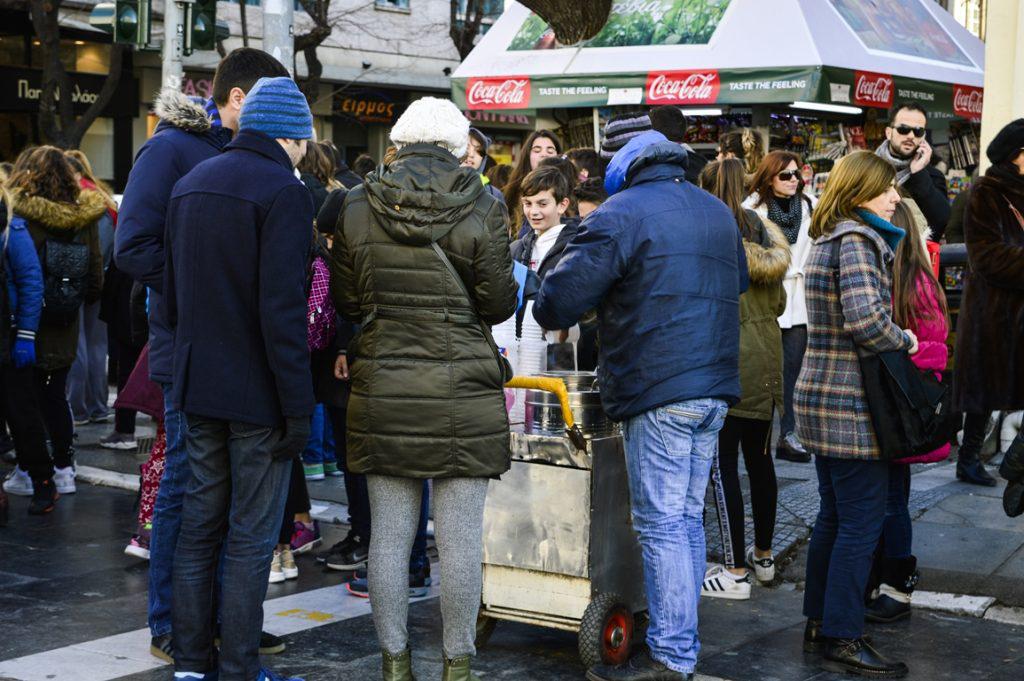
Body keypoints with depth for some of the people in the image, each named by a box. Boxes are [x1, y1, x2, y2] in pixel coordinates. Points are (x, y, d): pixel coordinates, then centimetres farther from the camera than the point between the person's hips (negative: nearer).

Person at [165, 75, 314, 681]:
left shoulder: (190, 184, 12)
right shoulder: (283, 191, -13)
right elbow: (282, 307, -20)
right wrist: (298, 404, -16)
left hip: (199, 383, 7)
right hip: (258, 391, -7)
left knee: (200, 523, 13)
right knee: (251, 536, 0)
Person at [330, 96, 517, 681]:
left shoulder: (358, 209, 0)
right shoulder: (482, 211, -8)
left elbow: (346, 301, 6)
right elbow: (498, 304, -4)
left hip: (383, 392, 3)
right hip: (465, 397, -2)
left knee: (389, 536, 10)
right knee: (461, 541, 6)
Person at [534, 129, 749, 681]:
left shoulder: (623, 211, -7)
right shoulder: (718, 212, 18)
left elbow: (565, 294, -11)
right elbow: (737, 282, 33)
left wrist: (548, 314, 11)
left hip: (658, 391, -8)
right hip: (715, 387, 8)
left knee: (661, 524, -5)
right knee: (688, 519, 13)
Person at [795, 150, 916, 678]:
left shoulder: (827, 239, 15)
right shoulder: (857, 240, -15)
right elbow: (865, 319, -28)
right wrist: (904, 341, -11)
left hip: (821, 397, 10)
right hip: (853, 405, -10)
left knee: (833, 516, 17)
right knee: (861, 523, -3)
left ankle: (819, 623, 25)